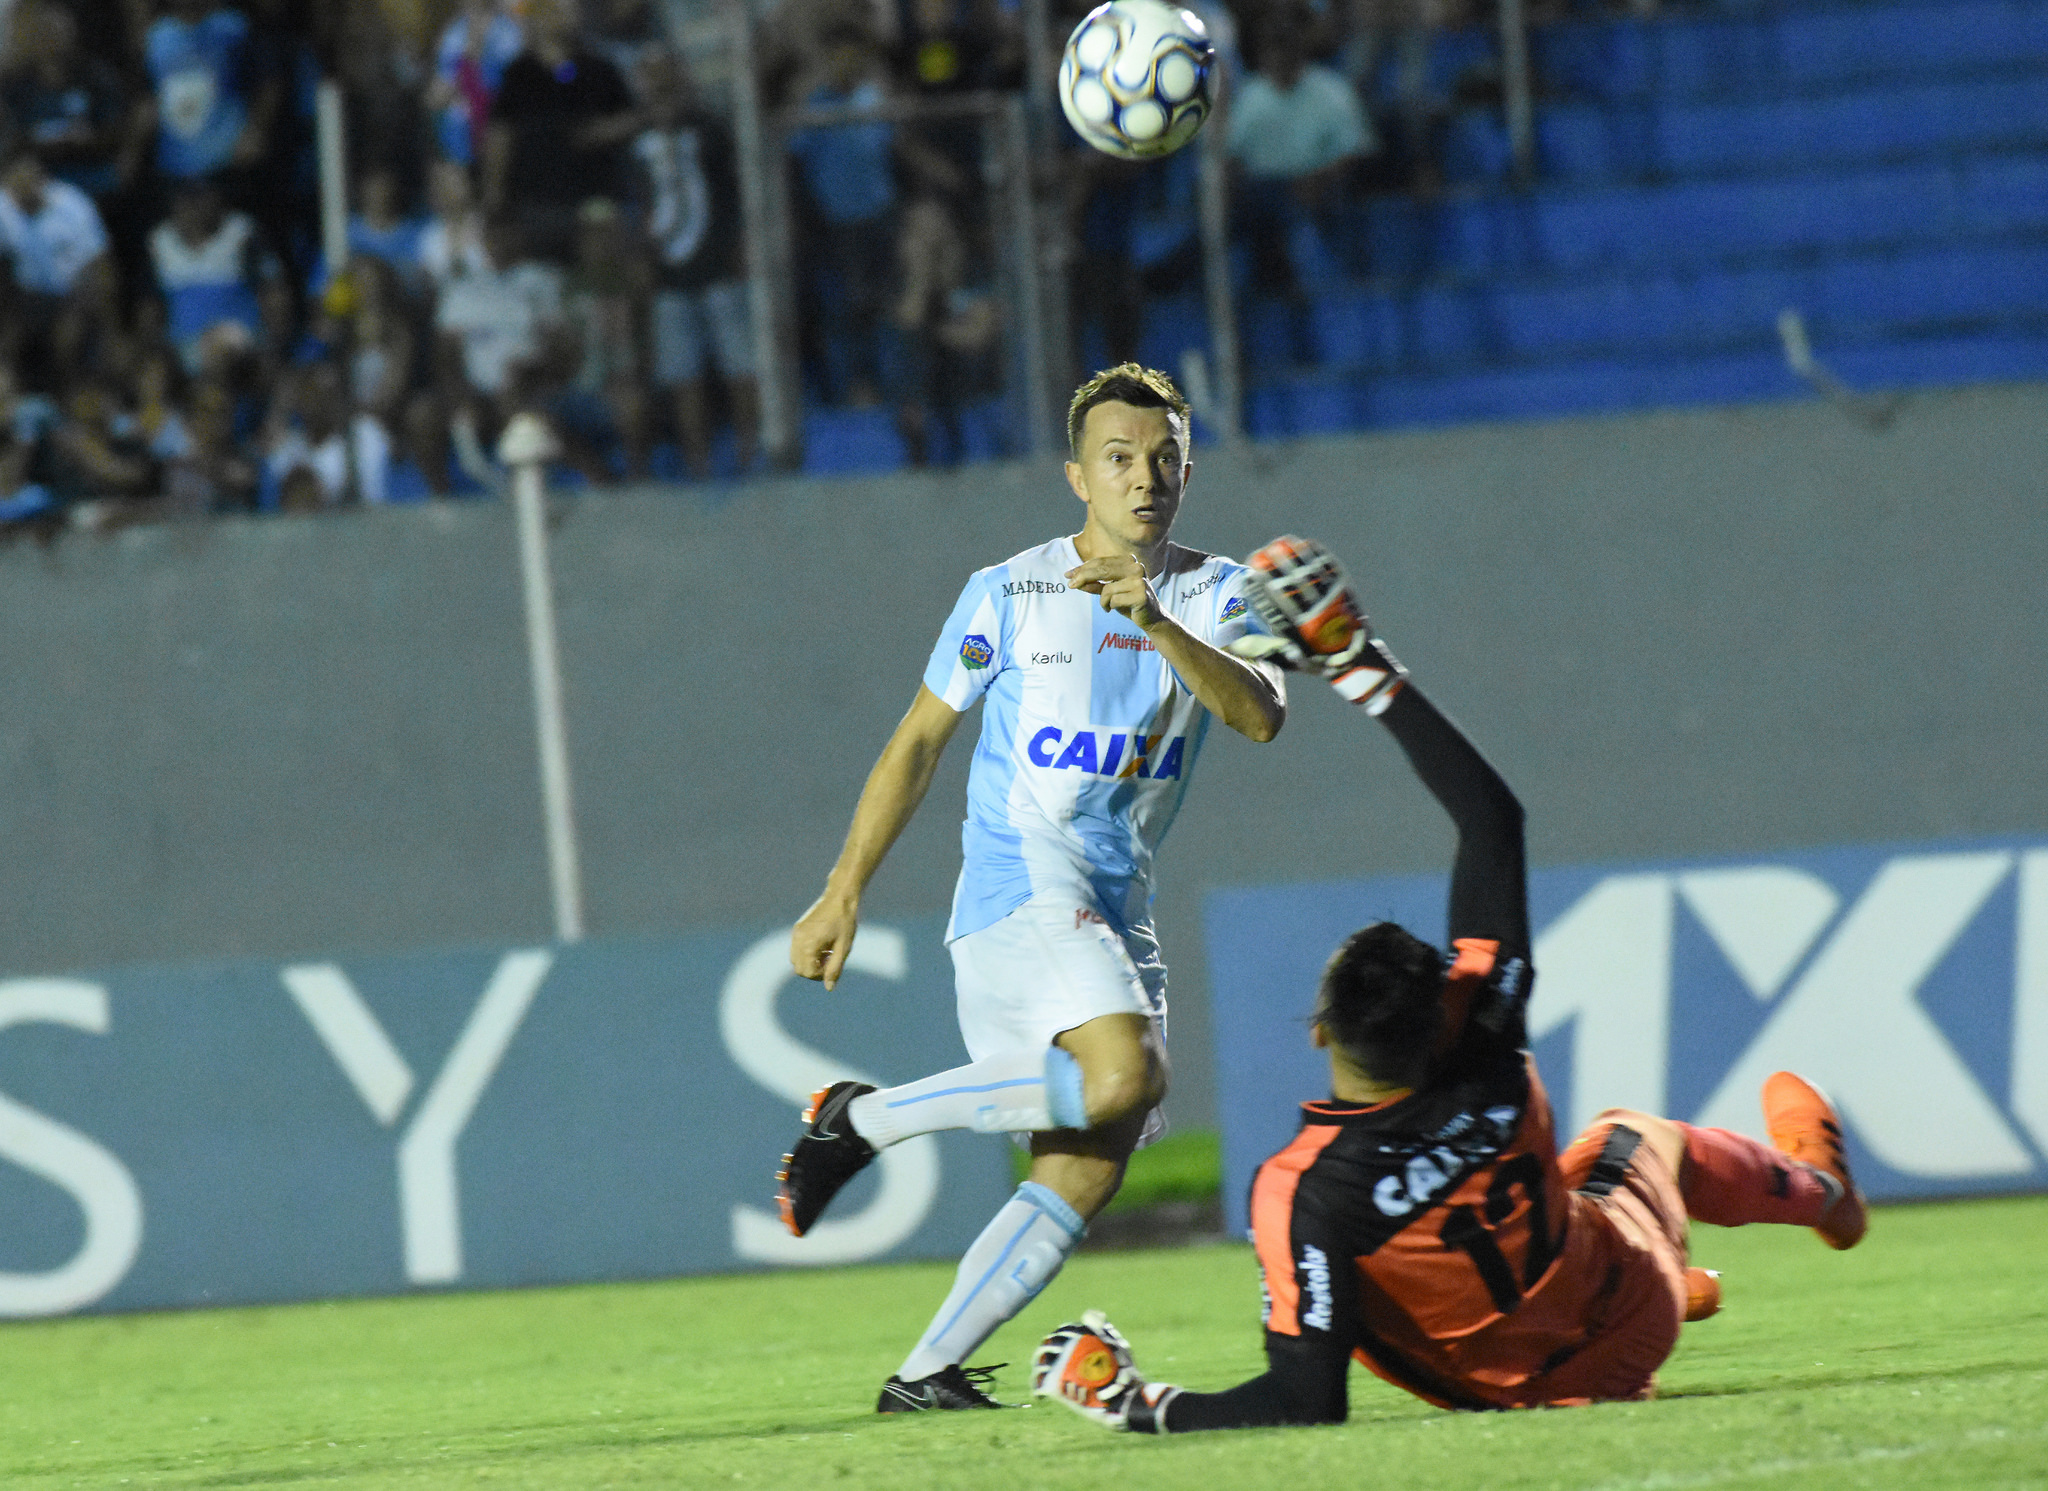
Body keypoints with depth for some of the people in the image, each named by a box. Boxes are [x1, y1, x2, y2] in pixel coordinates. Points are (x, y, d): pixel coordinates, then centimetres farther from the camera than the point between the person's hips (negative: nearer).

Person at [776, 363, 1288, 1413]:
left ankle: (923, 1375, -1)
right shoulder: (1010, 593, 2)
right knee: (1122, 1077, -29)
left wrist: (1160, 626, -28)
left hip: (1119, 909, 5)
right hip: (1020, 881, -5)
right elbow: (920, 741, 8)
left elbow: (1259, 716, -12)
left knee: (1090, 1171, -5)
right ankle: (859, 1121, -14)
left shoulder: (1213, 596, 8)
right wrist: (843, 892, 4)